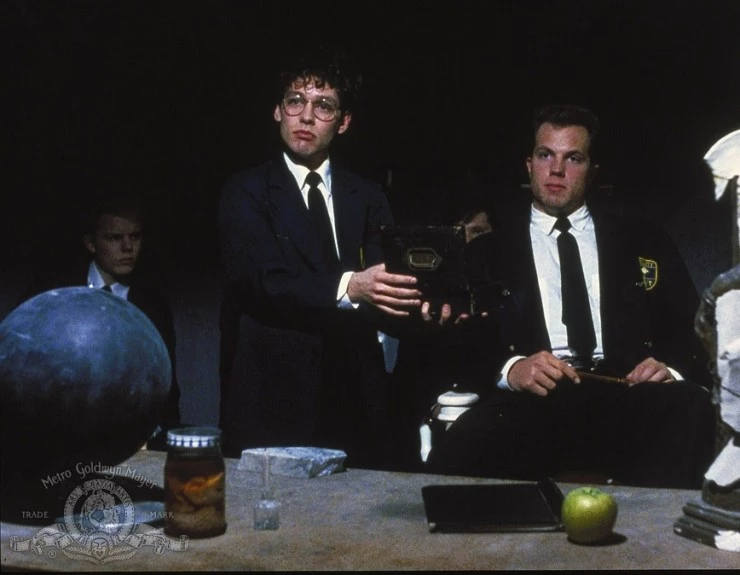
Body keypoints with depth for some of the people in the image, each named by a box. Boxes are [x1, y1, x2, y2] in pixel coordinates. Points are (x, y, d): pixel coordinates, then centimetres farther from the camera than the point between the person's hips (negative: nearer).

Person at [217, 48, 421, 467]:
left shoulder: (368, 199, 12)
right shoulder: (247, 192, 2)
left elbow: (383, 284, -1)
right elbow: (263, 281, -14)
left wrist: (417, 303, -24)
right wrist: (348, 288, -29)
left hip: (354, 401, 3)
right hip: (273, 400, -3)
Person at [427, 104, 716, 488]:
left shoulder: (641, 241, 22)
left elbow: (690, 329, 17)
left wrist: (672, 368, -7)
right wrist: (509, 368, -13)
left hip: (627, 395, 2)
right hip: (532, 401, -2)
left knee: (692, 407, -34)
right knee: (454, 456, -35)